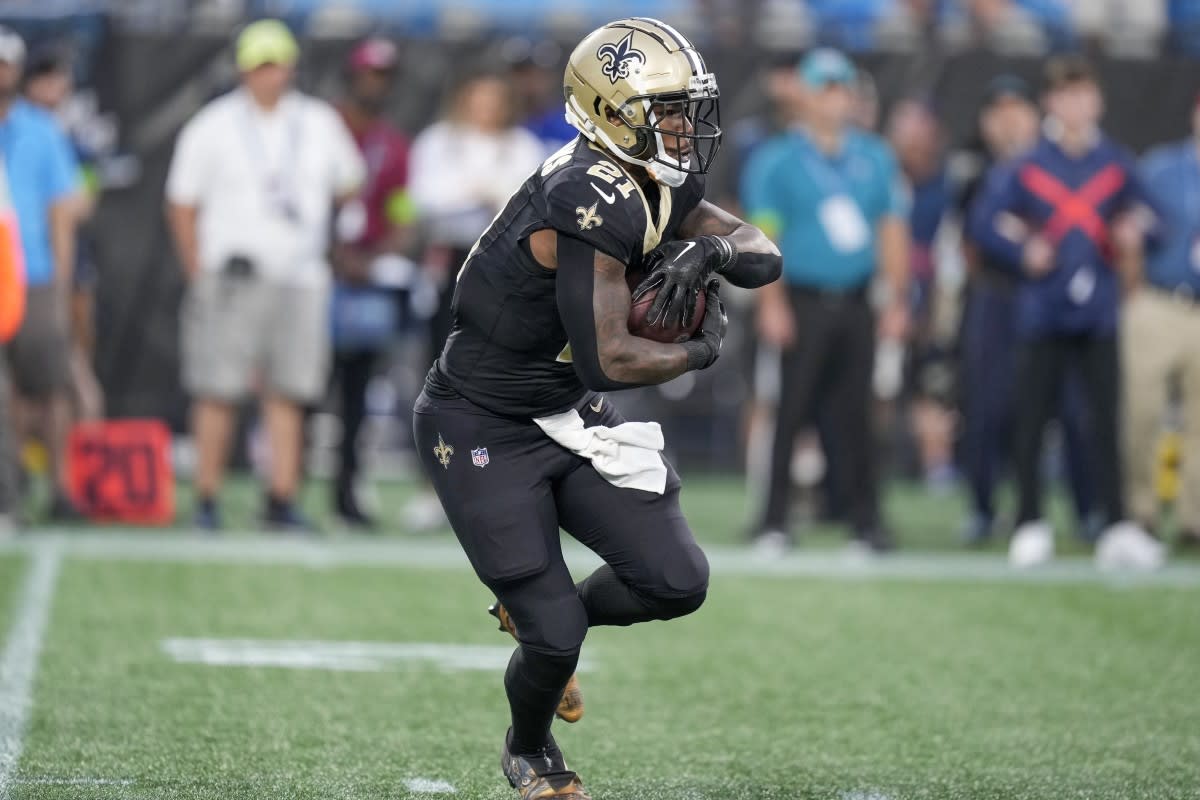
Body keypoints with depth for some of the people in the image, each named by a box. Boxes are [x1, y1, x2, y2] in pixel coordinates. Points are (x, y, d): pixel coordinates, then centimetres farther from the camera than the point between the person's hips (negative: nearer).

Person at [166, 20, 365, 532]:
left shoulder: (319, 124, 9)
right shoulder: (213, 127, -1)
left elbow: (348, 185, 21)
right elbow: (182, 205, 1)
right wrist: (199, 274, -4)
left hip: (299, 280, 3)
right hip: (232, 275, -3)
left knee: (287, 393, 2)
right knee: (218, 392, -5)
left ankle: (281, 500, 5)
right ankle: (207, 501, 1)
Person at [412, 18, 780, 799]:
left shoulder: (657, 185, -1)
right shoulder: (592, 201, -29)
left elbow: (765, 258, 0)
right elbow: (607, 360, -31)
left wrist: (714, 248, -22)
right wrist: (700, 351, -15)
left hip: (570, 418, 8)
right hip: (483, 433, -8)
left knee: (677, 581, -4)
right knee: (557, 632, -7)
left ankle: (544, 619, 25)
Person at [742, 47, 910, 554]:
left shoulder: (875, 158, 13)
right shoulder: (777, 160, 0)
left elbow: (892, 230, 15)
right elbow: (764, 235, -6)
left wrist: (898, 300, 9)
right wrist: (772, 304, -14)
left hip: (856, 303, 4)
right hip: (803, 303, -4)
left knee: (853, 413, 6)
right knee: (791, 411, -5)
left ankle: (866, 520, 8)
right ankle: (774, 522, -1)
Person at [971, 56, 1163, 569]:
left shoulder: (1115, 164, 6)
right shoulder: (1026, 165, 1)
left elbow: (1135, 213, 16)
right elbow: (986, 223, 4)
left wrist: (1130, 234, -6)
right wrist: (1023, 252, -9)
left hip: (1099, 310, 1)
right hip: (1043, 310, -1)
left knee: (1105, 418, -2)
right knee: (1032, 418, 3)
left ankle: (1117, 527, -2)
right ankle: (1031, 526, 11)